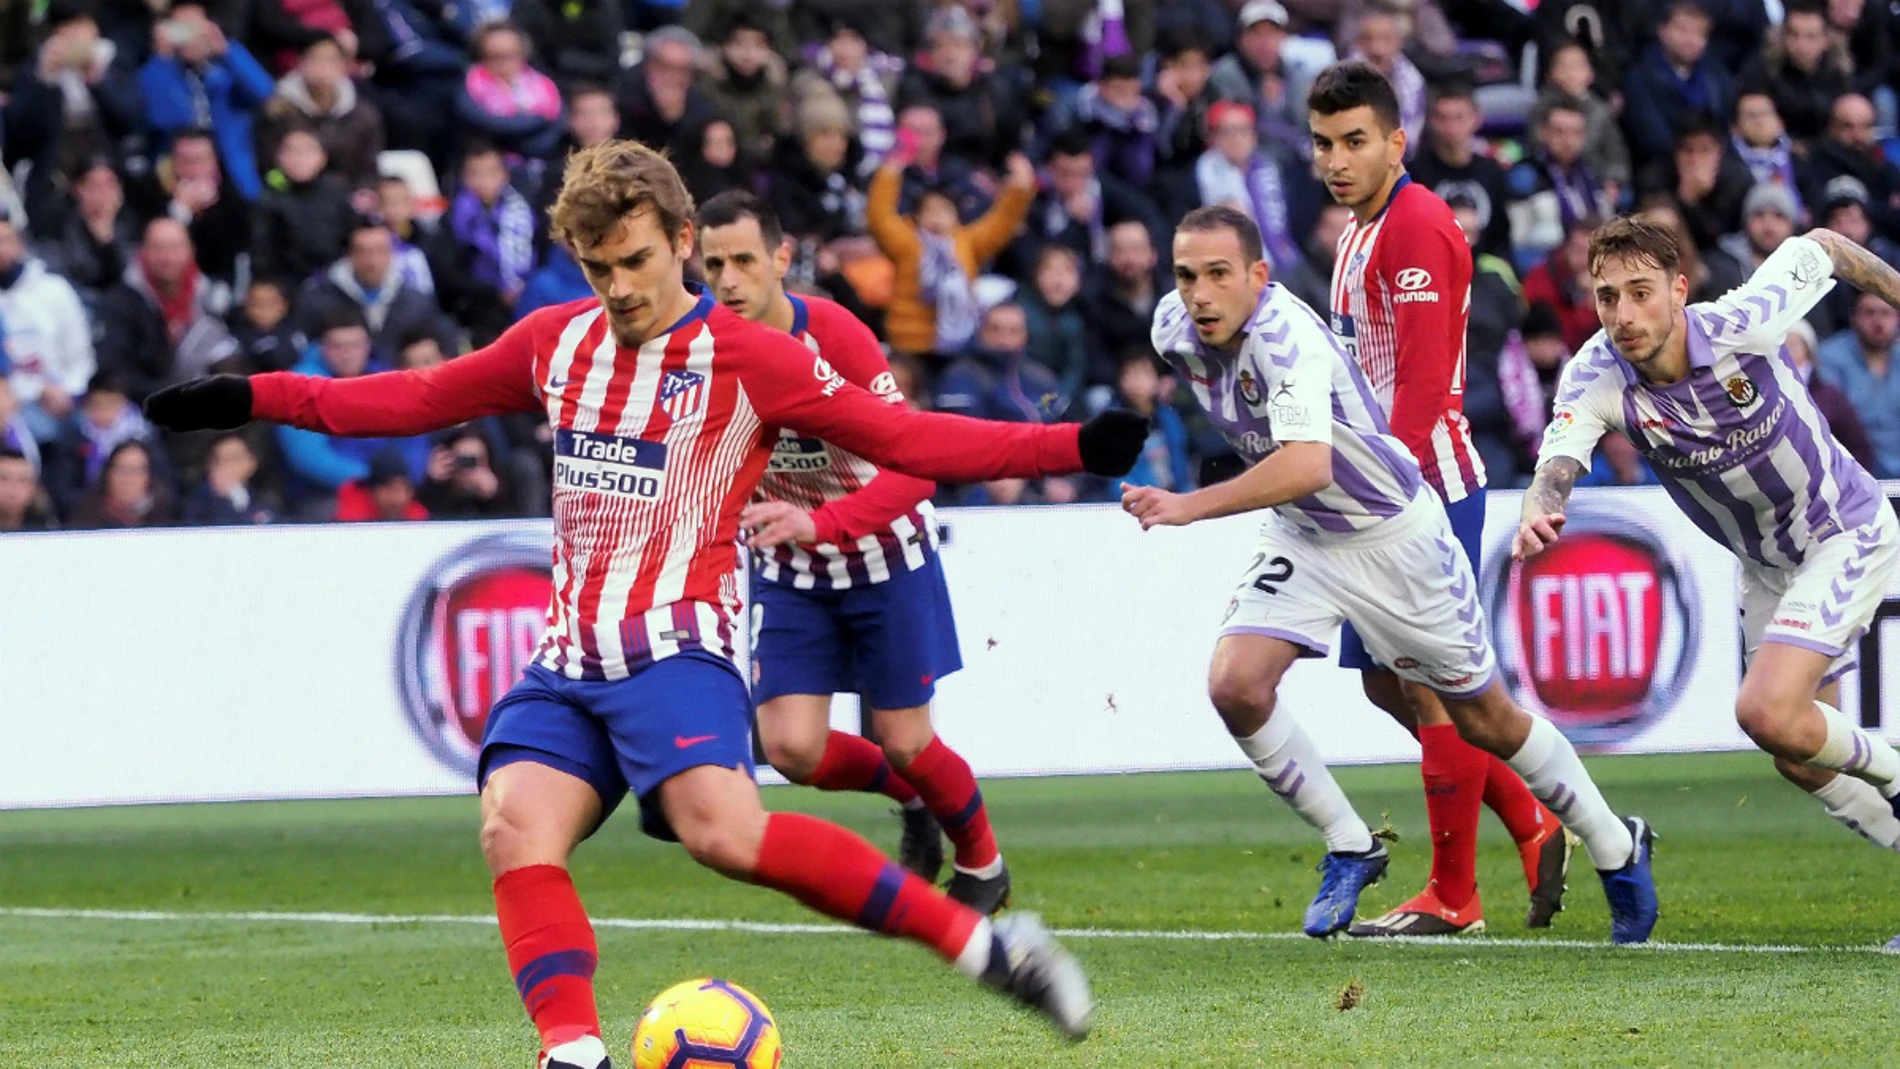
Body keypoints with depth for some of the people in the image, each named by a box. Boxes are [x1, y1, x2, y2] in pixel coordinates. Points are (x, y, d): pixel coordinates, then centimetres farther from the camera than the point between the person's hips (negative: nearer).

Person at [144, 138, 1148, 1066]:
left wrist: (1074, 448, -17)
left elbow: (904, 437, -6)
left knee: (722, 828, -30)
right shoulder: (556, 343, 14)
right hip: (566, 662, 6)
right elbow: (420, 398, 25)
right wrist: (252, 399, 22)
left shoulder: (747, 358, -2)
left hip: (672, 646, -6)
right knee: (515, 825, -21)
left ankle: (982, 943, -26)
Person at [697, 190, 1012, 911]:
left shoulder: (836, 337, -27)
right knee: (791, 749, -9)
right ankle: (910, 798, 24)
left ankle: (983, 866, 30)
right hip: (788, 572, 3)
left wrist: (815, 524, -46)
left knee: (905, 744, 0)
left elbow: (913, 466, -33)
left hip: (883, 554, -3)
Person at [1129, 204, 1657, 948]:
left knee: (1485, 721, 7)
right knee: (1234, 685, -16)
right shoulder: (1173, 329, -10)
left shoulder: (1285, 338, -34)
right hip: (1301, 535, 6)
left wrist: (1190, 507, -54)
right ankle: (1350, 852, 3)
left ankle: (1617, 850, 29)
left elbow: (1307, 466, -48)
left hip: (1393, 531, -6)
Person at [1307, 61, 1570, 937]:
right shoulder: (1361, 230, 17)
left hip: (1427, 485, -10)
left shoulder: (1416, 226, -13)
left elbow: (1423, 379, -20)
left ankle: (1452, 896, 0)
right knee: (1386, 682, 11)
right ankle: (1533, 831, 19)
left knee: (1432, 683, -5)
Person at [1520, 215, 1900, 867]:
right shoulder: (1596, 379, -20)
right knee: (1801, 760, 10)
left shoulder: (1741, 324, -27)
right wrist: (1536, 518, -59)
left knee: (1768, 714, -21)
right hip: (1763, 565, 5)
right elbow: (1557, 466, -36)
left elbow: (1819, 248, -8)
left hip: (1847, 532, -5)